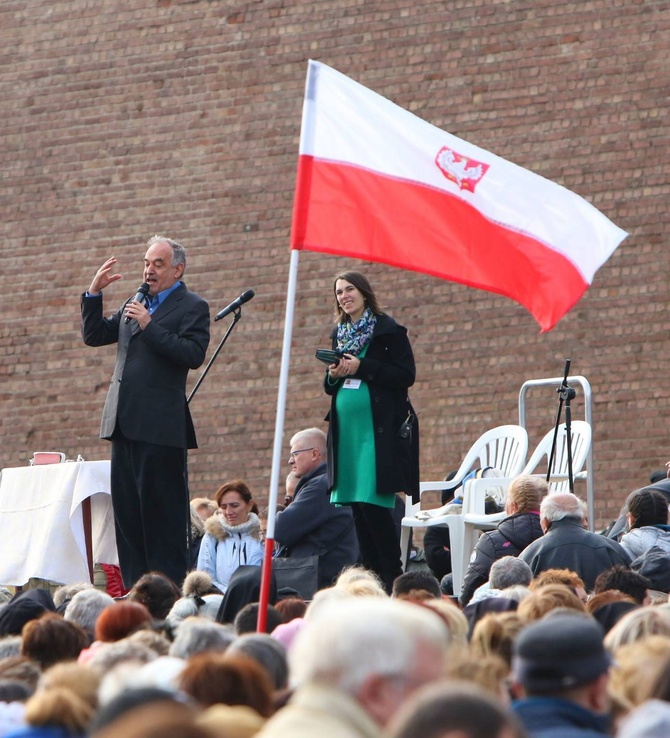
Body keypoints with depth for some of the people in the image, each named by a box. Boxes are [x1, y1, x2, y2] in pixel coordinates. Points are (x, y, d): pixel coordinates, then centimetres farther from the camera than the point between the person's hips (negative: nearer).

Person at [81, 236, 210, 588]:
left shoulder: (192, 307, -2)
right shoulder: (135, 304, 20)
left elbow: (193, 355, -16)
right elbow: (93, 336, 17)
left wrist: (149, 325, -17)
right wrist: (94, 293, 5)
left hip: (160, 424, -8)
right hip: (126, 423, 8)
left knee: (163, 510, -5)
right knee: (126, 507, 8)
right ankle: (135, 587, 13)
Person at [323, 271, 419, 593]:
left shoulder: (387, 330, -3)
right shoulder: (340, 334, 17)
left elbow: (406, 375, -11)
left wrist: (361, 367, -17)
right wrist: (334, 375, -1)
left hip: (380, 429, -7)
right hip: (347, 430, 7)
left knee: (373, 503, -13)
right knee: (357, 506, 5)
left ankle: (392, 575, -5)